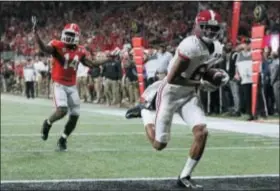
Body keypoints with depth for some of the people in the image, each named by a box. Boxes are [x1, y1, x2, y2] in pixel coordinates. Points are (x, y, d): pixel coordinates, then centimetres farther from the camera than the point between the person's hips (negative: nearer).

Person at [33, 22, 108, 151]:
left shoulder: (80, 51, 4)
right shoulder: (58, 46, -11)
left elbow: (91, 64, 11)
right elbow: (44, 49, -29)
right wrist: (35, 34, -44)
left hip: (72, 86, 5)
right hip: (59, 85, -5)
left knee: (75, 116, 3)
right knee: (62, 111, -23)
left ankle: (62, 140, 23)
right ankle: (48, 123, 10)